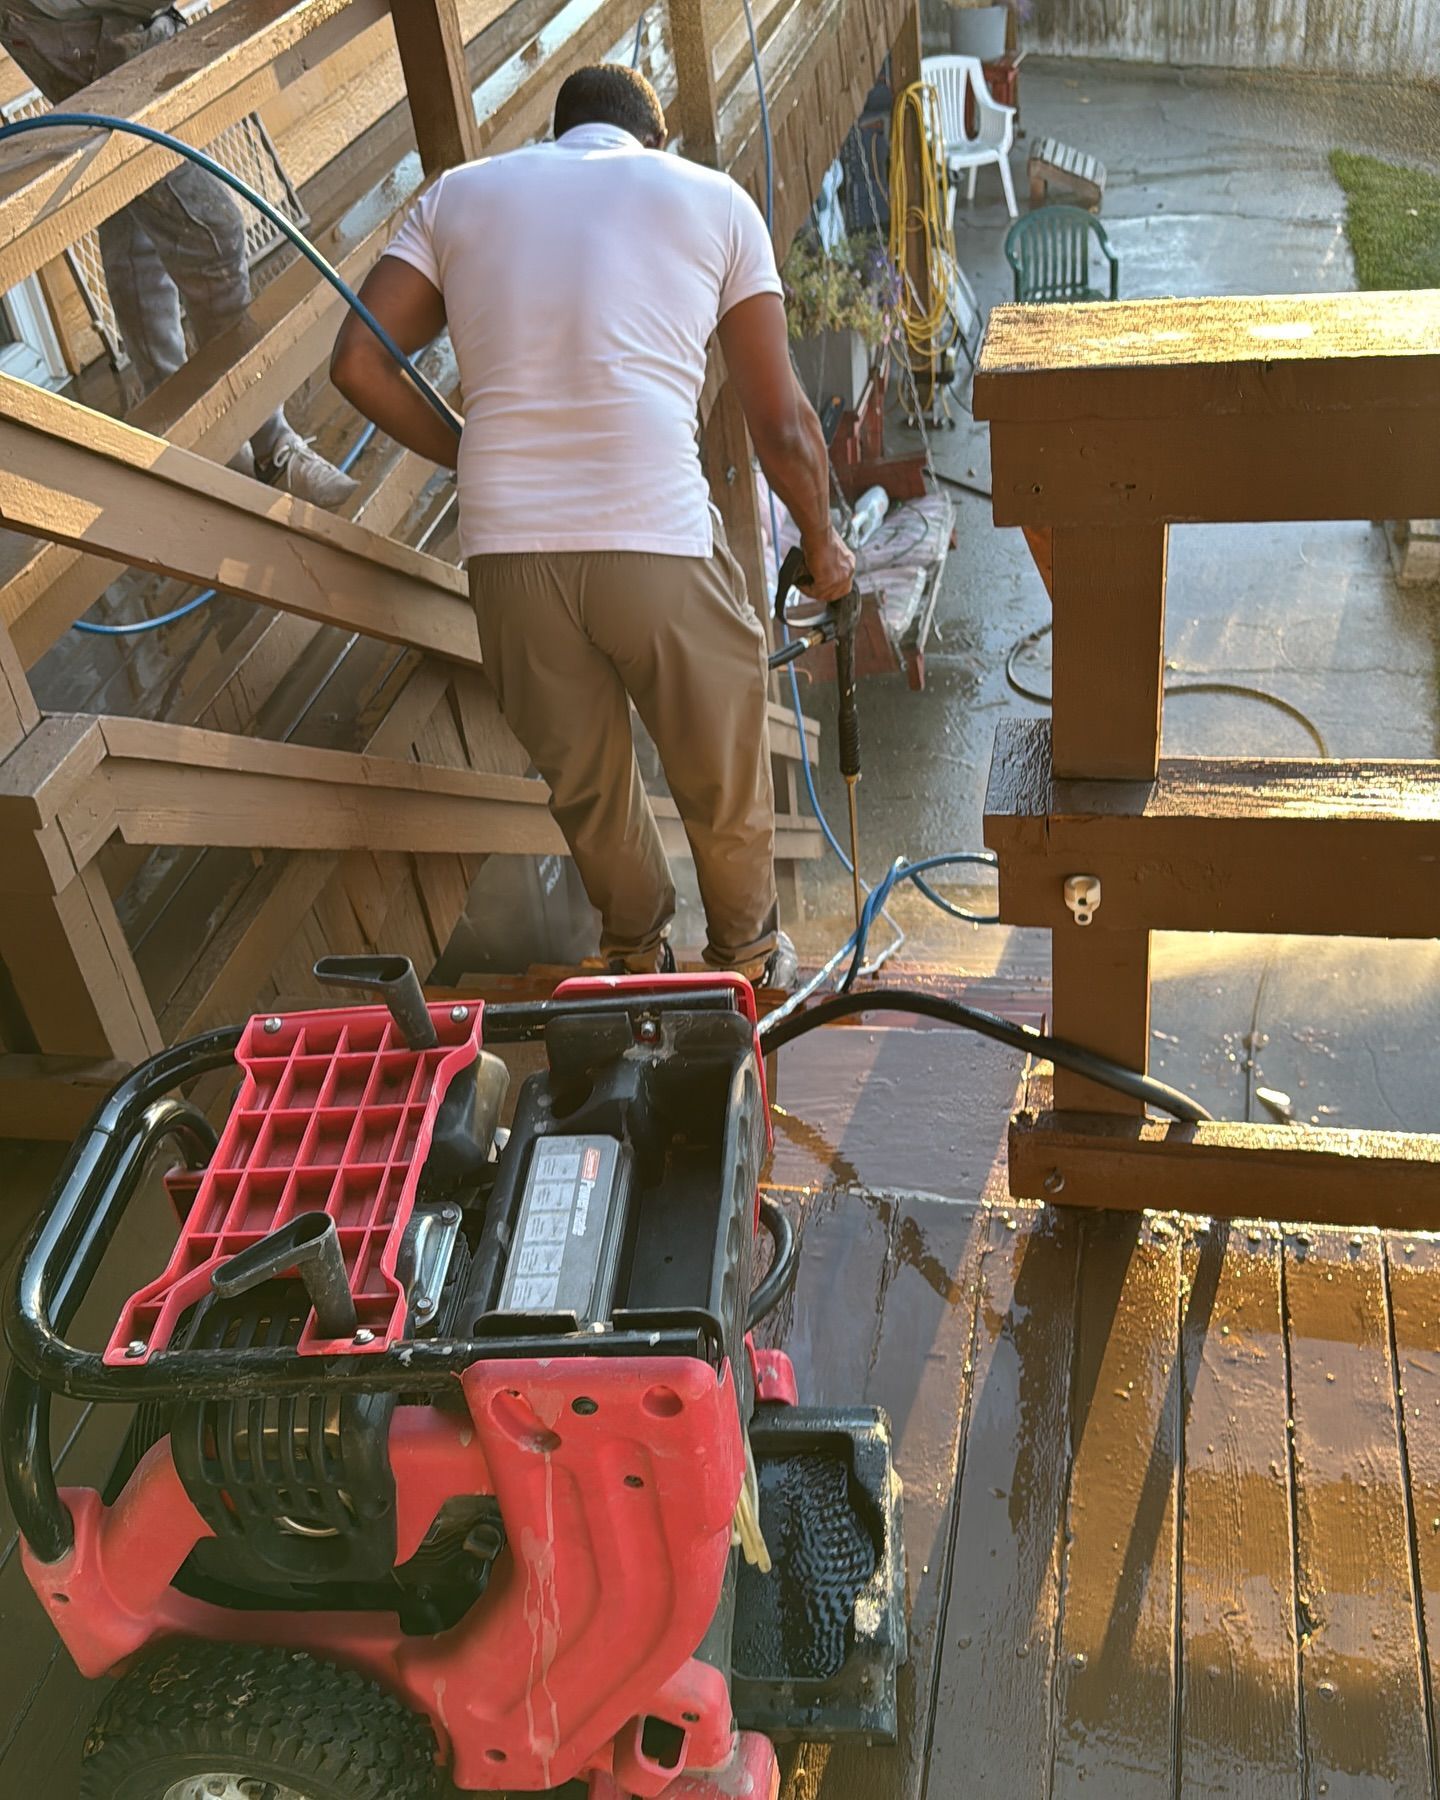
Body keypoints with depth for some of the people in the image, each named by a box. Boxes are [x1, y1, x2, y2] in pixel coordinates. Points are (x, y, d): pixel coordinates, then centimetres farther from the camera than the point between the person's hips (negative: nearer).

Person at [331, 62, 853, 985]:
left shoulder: (459, 193, 18)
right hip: (659, 542, -2)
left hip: (507, 549, 3)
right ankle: (748, 954, 41)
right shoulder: (710, 197, 12)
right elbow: (782, 423, 7)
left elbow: (359, 364, 8)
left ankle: (638, 952, 44)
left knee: (583, 780, 24)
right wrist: (822, 543, 23)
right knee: (724, 782, 21)